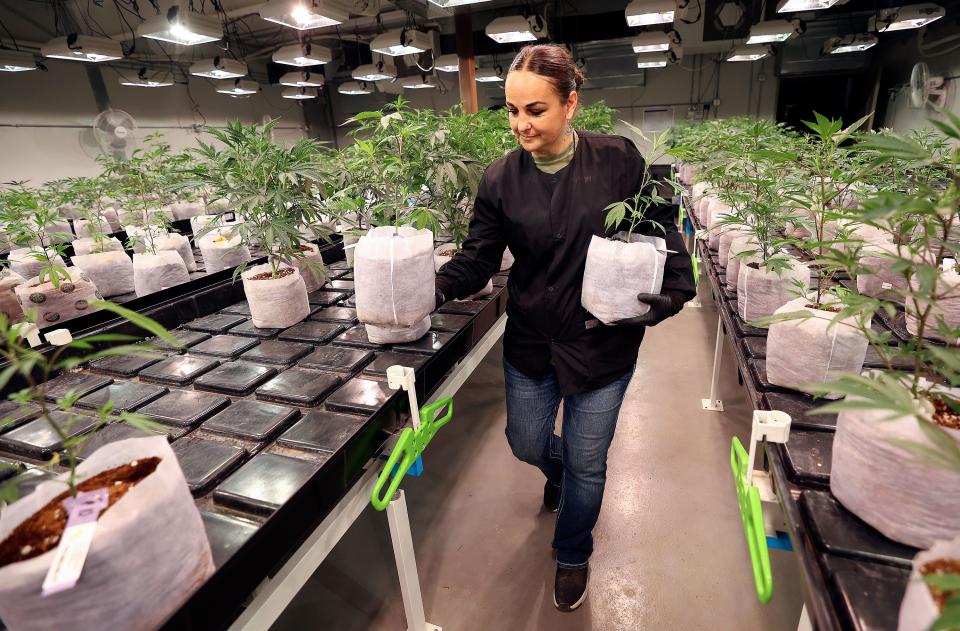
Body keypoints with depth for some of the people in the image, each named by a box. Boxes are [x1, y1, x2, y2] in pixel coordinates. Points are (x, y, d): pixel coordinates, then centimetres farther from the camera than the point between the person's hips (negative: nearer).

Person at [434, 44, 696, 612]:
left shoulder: (619, 160, -11)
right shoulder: (500, 178, -6)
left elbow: (662, 231, -2)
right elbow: (479, 259, -6)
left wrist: (674, 291, -16)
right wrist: (439, 288, -24)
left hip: (603, 345, -2)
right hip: (530, 342, 3)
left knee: (586, 463, 13)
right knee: (527, 445, 20)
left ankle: (573, 556, 44)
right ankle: (560, 468, 61)